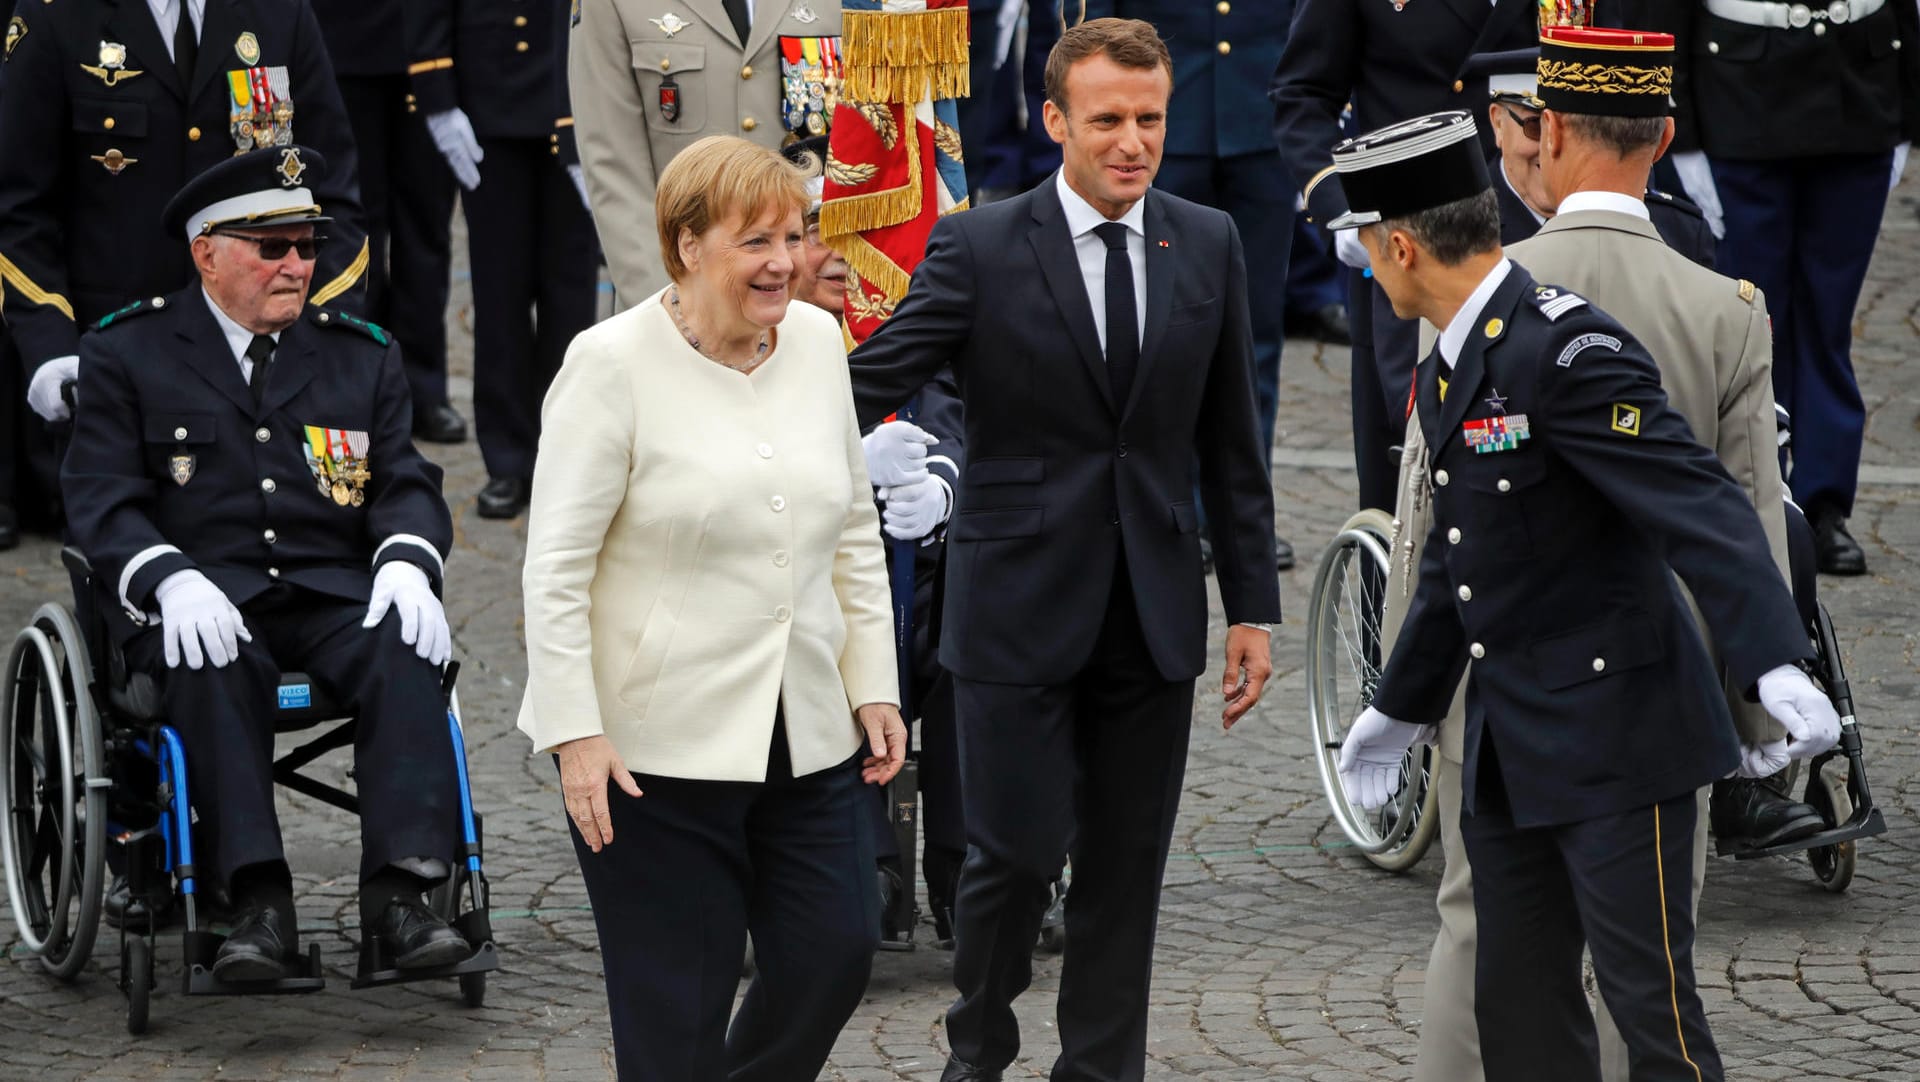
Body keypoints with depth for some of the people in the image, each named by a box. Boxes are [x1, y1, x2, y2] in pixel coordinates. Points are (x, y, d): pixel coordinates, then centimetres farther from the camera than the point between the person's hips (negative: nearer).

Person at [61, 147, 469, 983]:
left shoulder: (361, 354, 19)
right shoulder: (128, 353, 9)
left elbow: (405, 485, 14)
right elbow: (100, 500, 1)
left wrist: (407, 564, -10)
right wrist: (170, 578, -20)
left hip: (331, 592, 3)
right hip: (196, 596, -3)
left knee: (403, 648, -30)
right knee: (217, 666, -37)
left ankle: (399, 889, -37)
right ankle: (258, 903, -41)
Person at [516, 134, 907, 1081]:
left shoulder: (817, 341, 7)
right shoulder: (613, 363, -11)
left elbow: (854, 532, 16)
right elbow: (555, 568, -12)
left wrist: (875, 686, 11)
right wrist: (575, 735, -17)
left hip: (804, 735, 6)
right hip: (657, 745, -6)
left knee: (835, 954, 3)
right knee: (678, 1002, 0)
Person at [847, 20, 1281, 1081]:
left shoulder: (1207, 245, 6)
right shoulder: (980, 248, -6)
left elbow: (1229, 441, 11)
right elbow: (869, 385, -9)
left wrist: (1253, 605, 9)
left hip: (1152, 613, 3)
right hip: (1019, 604, -3)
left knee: (1126, 868, 7)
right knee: (1016, 852, -2)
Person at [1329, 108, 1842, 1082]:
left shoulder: (1569, 351, -18)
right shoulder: (1448, 370, 12)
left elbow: (1699, 506, -27)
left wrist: (1775, 666, -38)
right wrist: (1402, 707, 33)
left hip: (1617, 735, -9)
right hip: (1511, 749, 9)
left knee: (1650, 1001, -7)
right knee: (1517, 1003, 10)